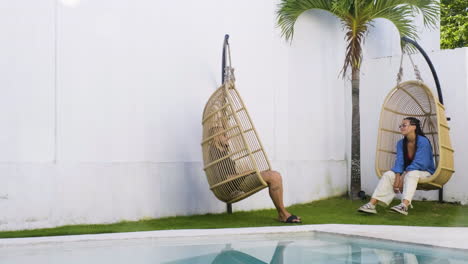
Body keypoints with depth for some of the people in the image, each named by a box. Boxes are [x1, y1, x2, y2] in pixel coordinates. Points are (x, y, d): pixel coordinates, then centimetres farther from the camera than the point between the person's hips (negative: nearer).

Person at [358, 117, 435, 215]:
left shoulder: (423, 141, -17)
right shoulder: (401, 143, 3)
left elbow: (418, 164, -23)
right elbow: (399, 162, -7)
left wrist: (402, 178, -27)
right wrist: (397, 178, -24)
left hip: (425, 172, -5)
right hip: (407, 171, 6)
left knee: (411, 174, -38)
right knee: (388, 175, -20)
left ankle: (404, 206, -59)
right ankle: (372, 204, -33)